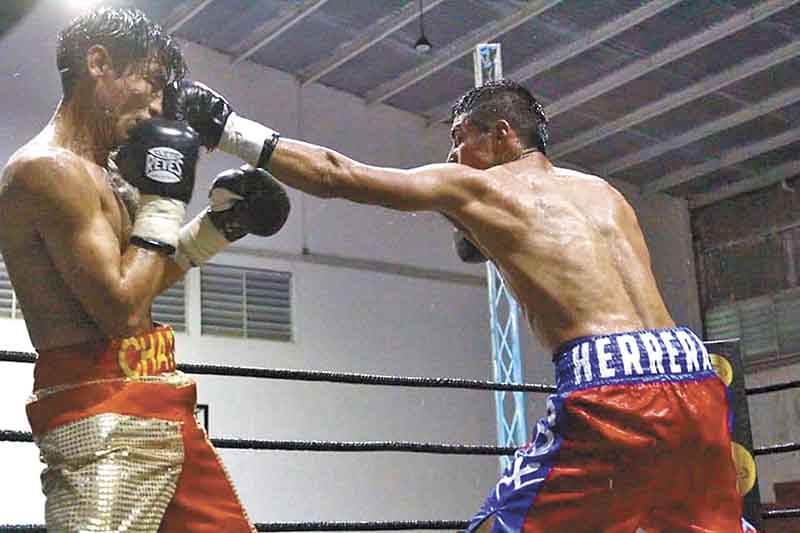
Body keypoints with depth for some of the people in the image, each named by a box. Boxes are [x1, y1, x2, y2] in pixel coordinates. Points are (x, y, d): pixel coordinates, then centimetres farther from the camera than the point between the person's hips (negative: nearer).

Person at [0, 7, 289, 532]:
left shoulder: (102, 172, 16)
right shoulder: (49, 170, -14)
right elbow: (124, 311, -20)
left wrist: (220, 224, 16)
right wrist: (163, 201, -10)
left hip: (159, 408, 10)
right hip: (103, 421, -10)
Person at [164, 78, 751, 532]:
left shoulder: (473, 187, 11)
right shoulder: (605, 192, 26)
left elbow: (336, 175, 10)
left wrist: (226, 128, 17)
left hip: (612, 385, -6)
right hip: (695, 375, 7)